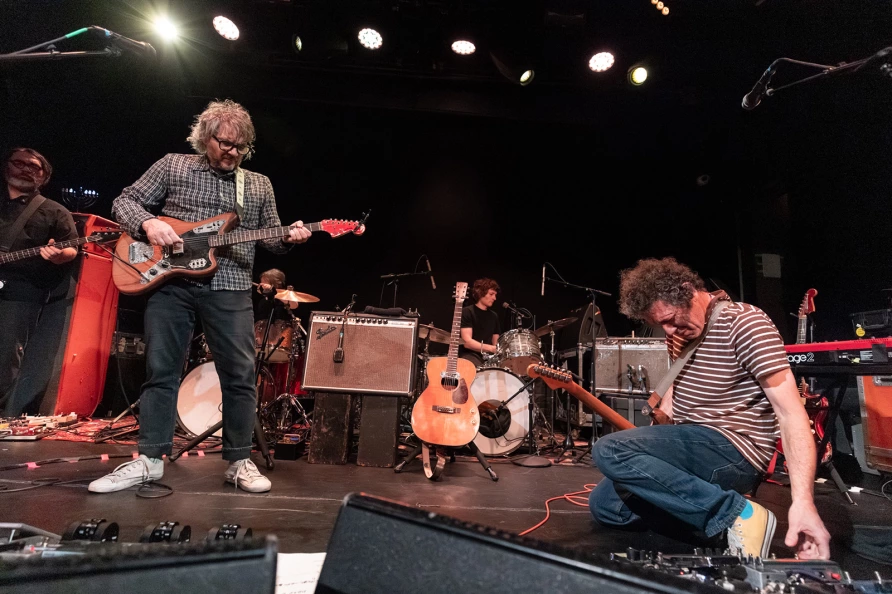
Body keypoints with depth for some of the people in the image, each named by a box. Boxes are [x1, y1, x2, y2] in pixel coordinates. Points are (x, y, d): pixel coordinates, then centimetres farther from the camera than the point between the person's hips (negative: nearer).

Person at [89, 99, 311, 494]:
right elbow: (124, 202, 10)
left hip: (230, 289, 1)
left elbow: (270, 238, 14)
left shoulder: (259, 185, 14)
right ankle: (149, 458, 18)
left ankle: (239, 461, 10)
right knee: (160, 369, 5)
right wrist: (148, 223, -11)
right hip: (171, 283, 0)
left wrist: (289, 238, -8)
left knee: (240, 374, -2)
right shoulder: (172, 166, 10)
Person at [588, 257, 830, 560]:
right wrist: (662, 417, 4)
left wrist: (803, 501, -29)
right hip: (691, 447, 9)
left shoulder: (744, 322, -14)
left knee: (608, 450, -26)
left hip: (734, 450, -8)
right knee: (603, 505, 3)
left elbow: (790, 411, -20)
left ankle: (736, 514, -17)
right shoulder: (678, 333, 12)